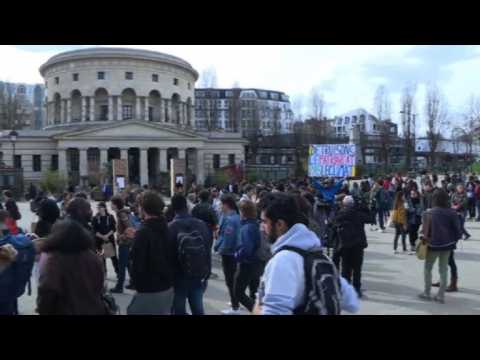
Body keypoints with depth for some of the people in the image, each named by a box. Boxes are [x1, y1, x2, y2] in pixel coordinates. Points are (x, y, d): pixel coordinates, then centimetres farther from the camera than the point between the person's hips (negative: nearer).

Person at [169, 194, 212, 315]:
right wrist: (206, 274, 13)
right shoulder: (202, 224, -2)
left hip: (178, 278, -3)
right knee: (198, 310, 14)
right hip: (199, 277, 3)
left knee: (179, 310, 8)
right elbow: (208, 251, 3)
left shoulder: (170, 227, -13)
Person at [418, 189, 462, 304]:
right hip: (447, 245, 3)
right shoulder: (451, 213, -6)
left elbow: (425, 231, -13)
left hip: (433, 244, -3)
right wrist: (454, 240, 9)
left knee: (427, 268, 13)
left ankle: (427, 293, 16)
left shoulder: (429, 213, -13)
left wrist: (424, 239, 2)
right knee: (443, 270, 12)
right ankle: (441, 295, 14)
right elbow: (458, 229, -4)